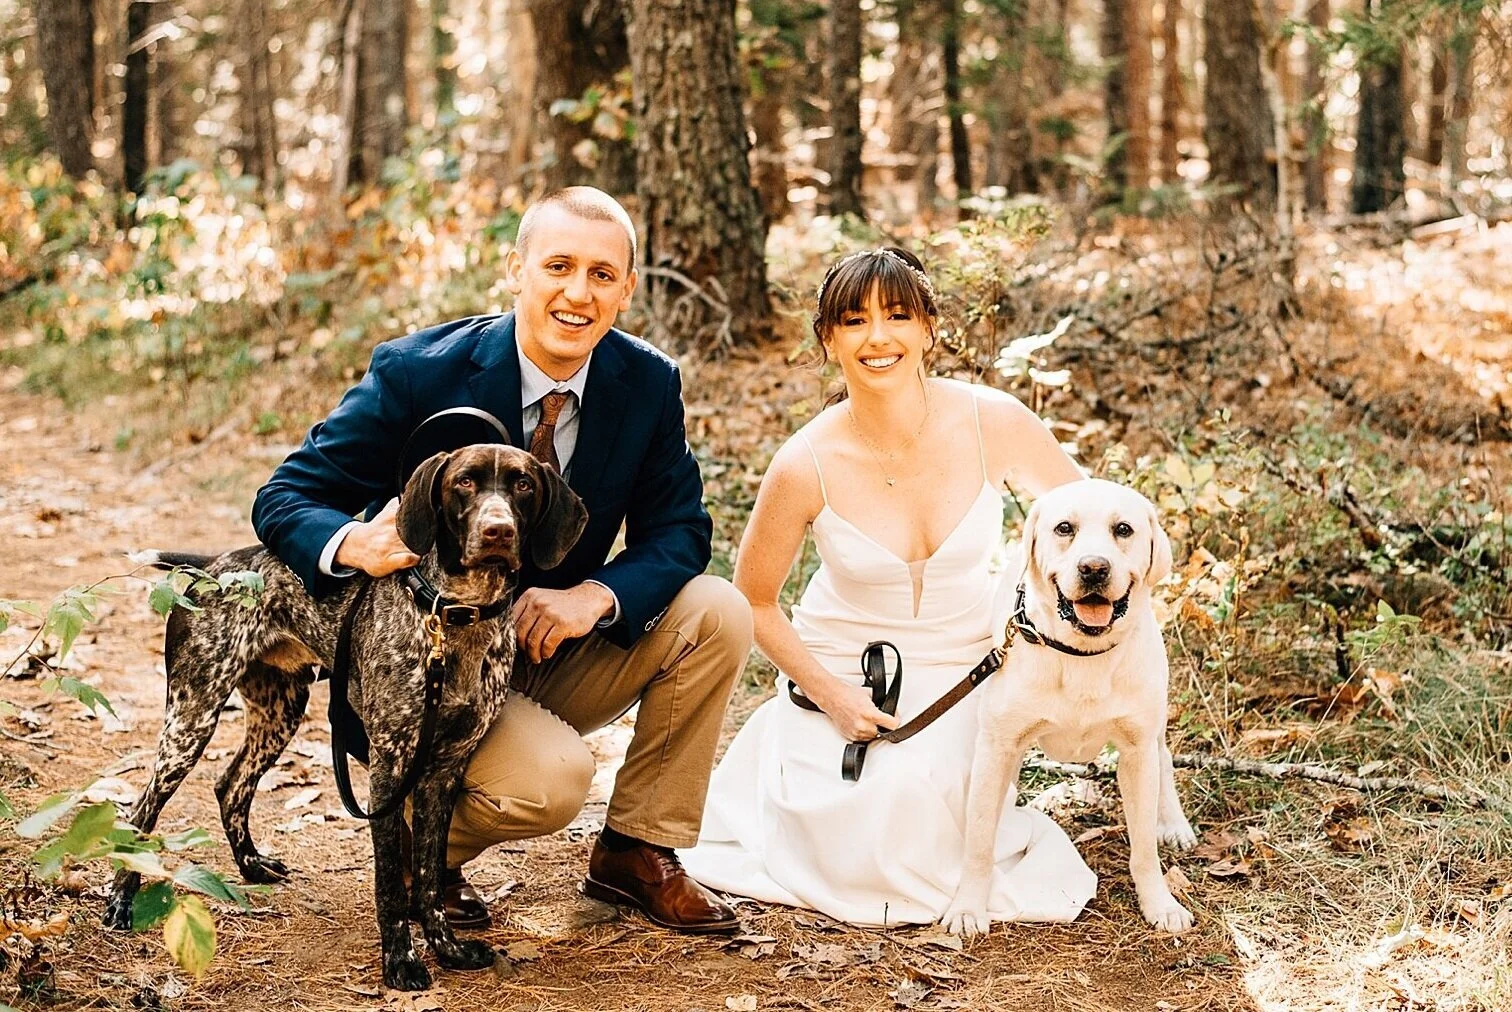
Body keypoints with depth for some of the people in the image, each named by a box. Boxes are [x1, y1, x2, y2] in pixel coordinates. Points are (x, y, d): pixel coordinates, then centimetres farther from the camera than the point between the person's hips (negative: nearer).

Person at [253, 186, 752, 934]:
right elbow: (284, 498, -14)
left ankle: (637, 851, 2)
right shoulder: (417, 373, -18)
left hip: (554, 654, 5)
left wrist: (597, 596, -25)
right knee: (550, 779, -32)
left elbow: (679, 530, -3)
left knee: (718, 614, -15)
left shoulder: (648, 384, -6)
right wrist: (355, 545, -39)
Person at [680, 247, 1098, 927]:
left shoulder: (994, 423, -18)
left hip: (966, 669, 1)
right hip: (843, 673, 0)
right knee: (850, 857, -12)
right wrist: (831, 695, -13)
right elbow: (753, 599, -4)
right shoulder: (807, 465, -20)